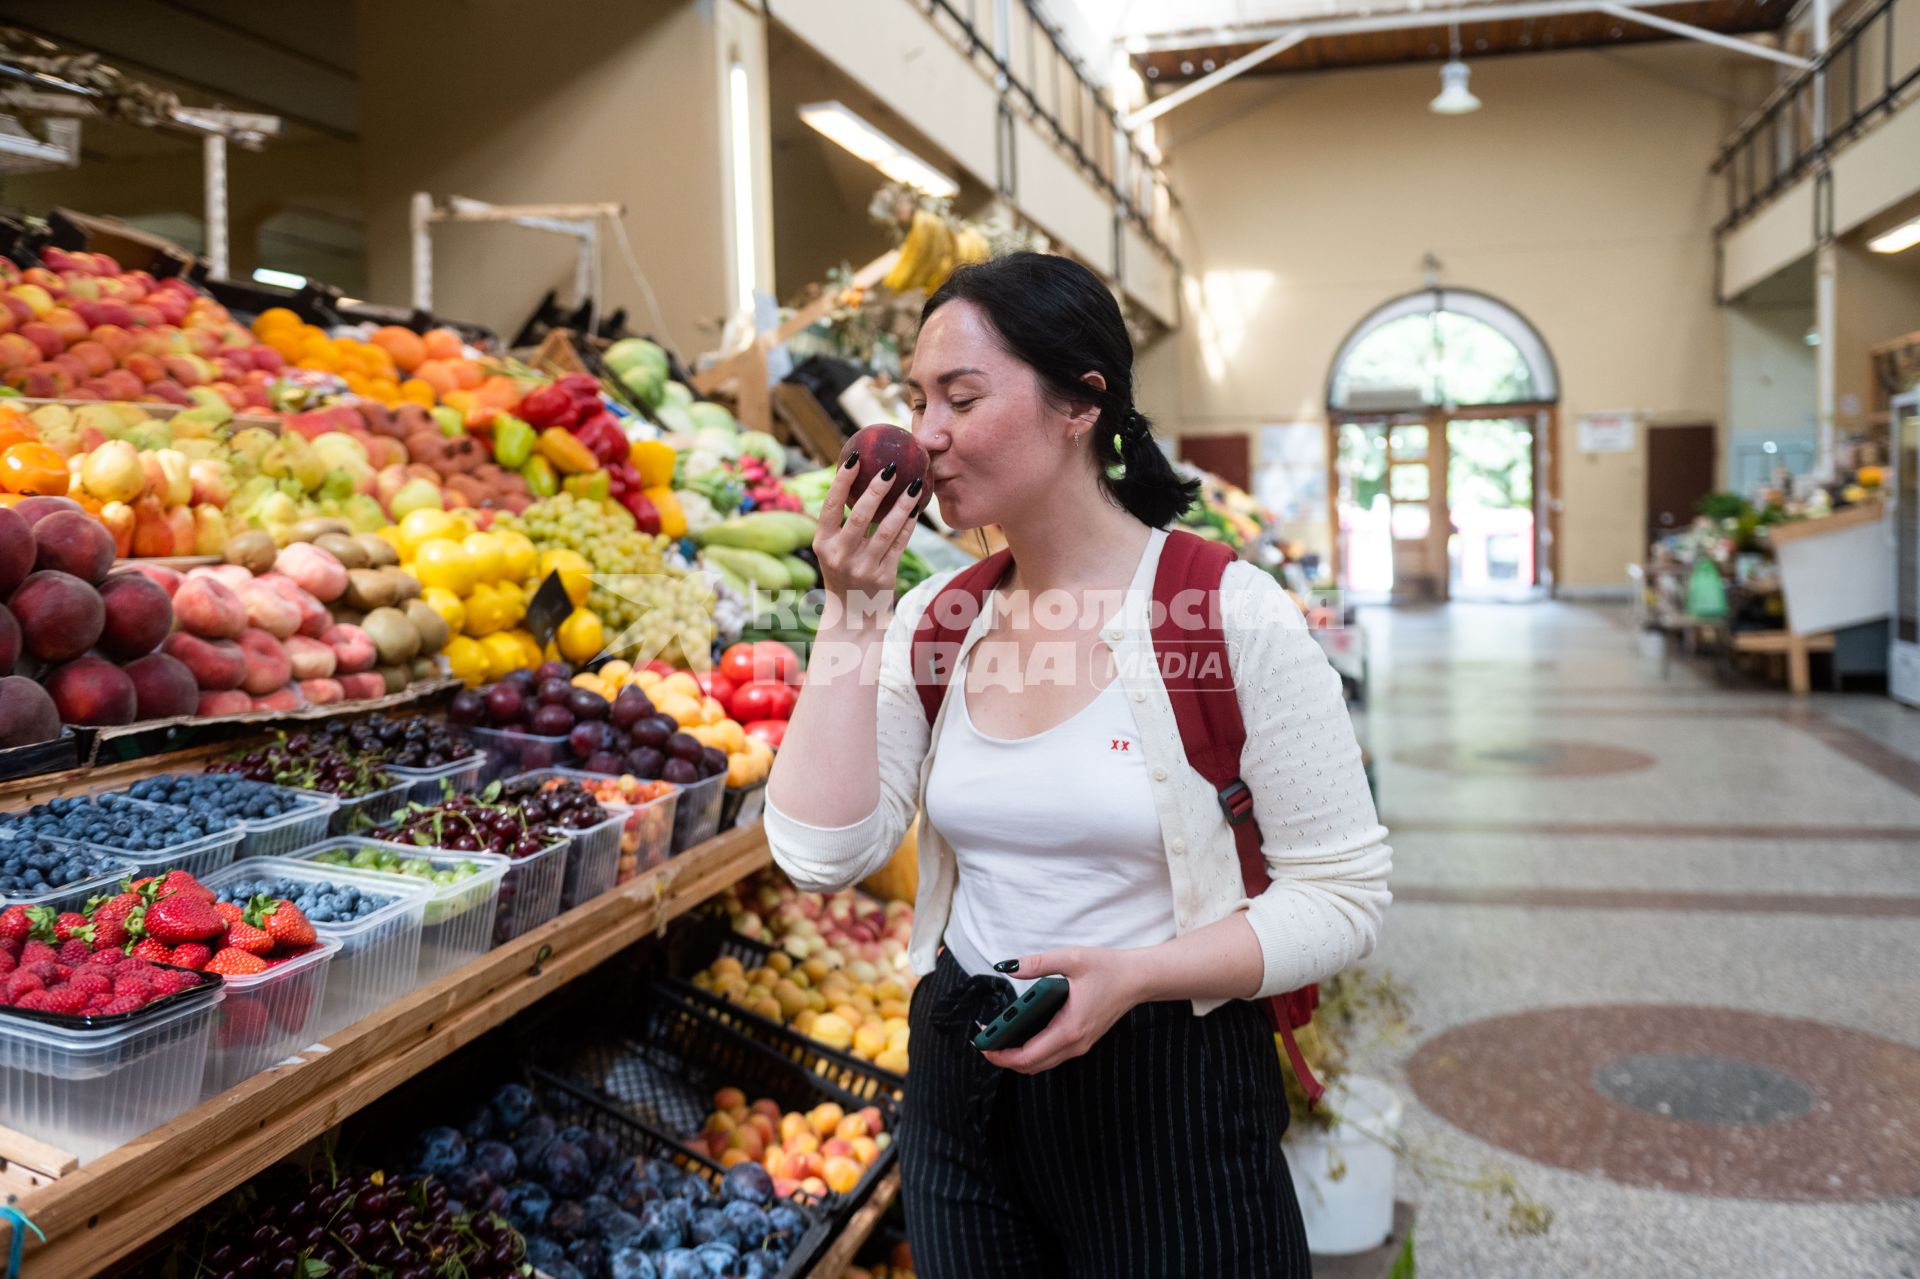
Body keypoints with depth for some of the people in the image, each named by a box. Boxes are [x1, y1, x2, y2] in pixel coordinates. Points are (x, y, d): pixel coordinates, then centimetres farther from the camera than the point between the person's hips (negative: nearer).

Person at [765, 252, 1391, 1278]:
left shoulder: (1230, 612, -15)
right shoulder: (931, 618, -1)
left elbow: (1343, 896, -12)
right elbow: (822, 855, -9)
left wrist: (1132, 974, -25)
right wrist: (850, 613, -14)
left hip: (1167, 1096, -4)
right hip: (960, 1089, 5)